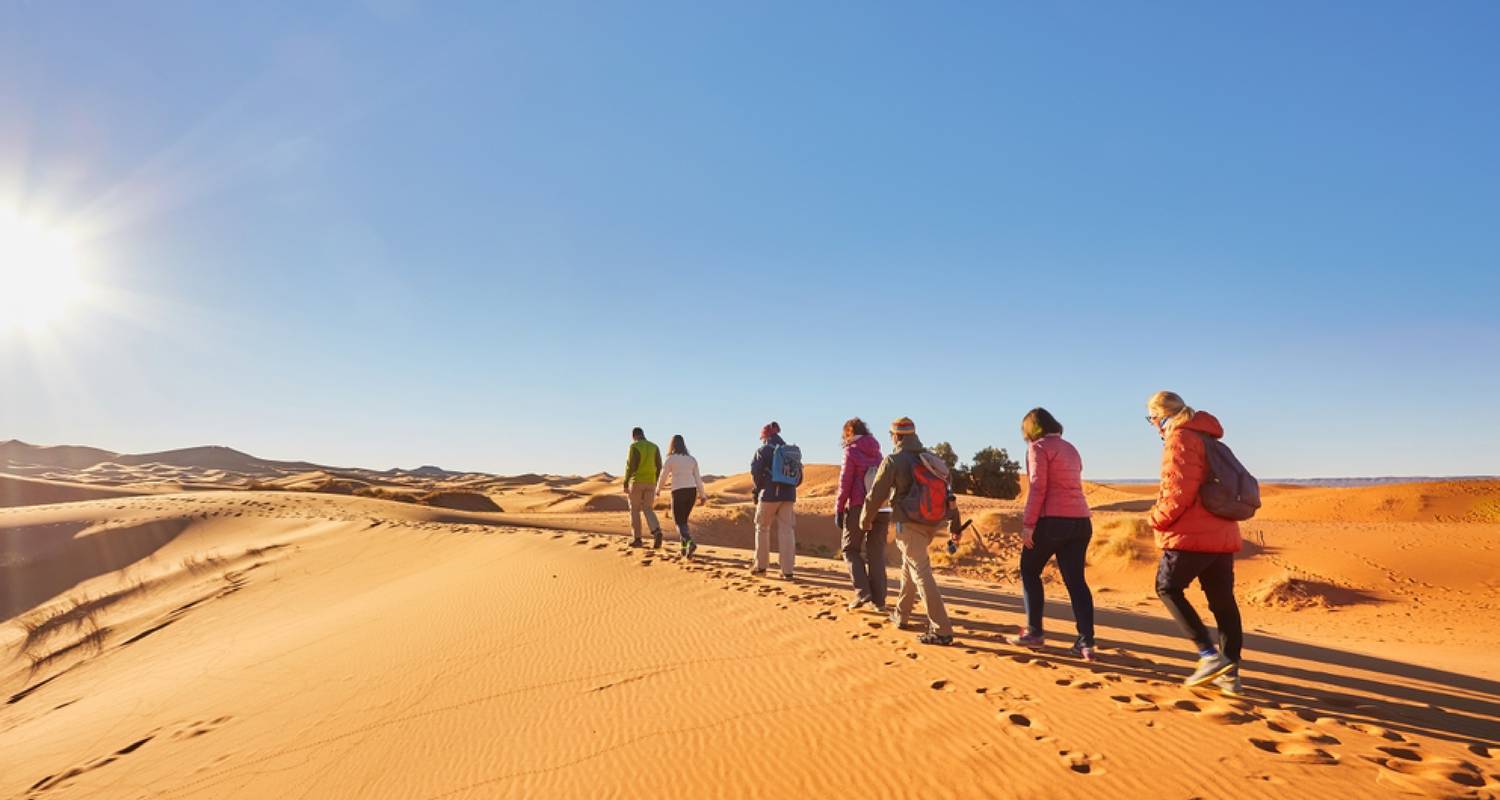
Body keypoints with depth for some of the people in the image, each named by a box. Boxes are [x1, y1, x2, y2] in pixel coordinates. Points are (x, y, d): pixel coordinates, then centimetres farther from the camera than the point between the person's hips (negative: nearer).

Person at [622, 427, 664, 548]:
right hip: (650, 482, 4)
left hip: (636, 482, -4)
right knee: (648, 510, 6)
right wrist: (657, 485, 12)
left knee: (634, 510, 8)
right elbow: (659, 467, 7)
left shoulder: (634, 447, -7)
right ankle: (657, 532, -18)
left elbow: (630, 466, -14)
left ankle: (636, 539, 9)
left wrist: (626, 484, -8)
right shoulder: (654, 447, 9)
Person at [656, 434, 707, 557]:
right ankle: (684, 547, 16)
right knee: (683, 520, 21)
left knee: (679, 522, 0)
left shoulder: (670, 459, -3)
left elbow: (663, 477, 2)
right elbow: (697, 478, 7)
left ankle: (690, 542, -26)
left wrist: (658, 490, 21)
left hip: (678, 492, -5)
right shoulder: (692, 459, 9)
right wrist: (703, 495, 9)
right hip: (692, 491, 5)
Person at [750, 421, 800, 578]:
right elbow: (799, 476, 12)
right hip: (788, 496, 4)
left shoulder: (764, 450, -5)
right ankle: (788, 570, 2)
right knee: (787, 531, 5)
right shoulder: (792, 451, 12)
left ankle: (761, 566, 16)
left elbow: (755, 472, -12)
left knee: (762, 529, 12)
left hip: (769, 495, -4)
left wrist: (759, 489, 4)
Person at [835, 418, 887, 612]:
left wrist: (839, 510, -2)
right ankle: (878, 601, 8)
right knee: (876, 553, 10)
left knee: (850, 549, 9)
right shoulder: (877, 452, 14)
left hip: (859, 507, -5)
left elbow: (845, 483, -8)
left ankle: (863, 594, -2)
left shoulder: (851, 451, -4)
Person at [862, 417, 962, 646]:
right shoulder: (933, 460, 12)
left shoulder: (894, 461, -8)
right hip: (932, 523, 7)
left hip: (909, 524, -7)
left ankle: (941, 631, -12)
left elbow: (876, 494, -5)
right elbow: (948, 494, 14)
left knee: (921, 574, -8)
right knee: (909, 565, 24)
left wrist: (865, 520, 11)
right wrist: (954, 525, 23)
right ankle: (901, 614, 35)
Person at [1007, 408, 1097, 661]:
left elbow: (1037, 488, -13)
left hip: (1053, 519, -7)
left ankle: (1034, 632, 10)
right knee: (1075, 579, 7)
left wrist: (1028, 523, -13)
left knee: (1029, 571, 9)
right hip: (1080, 520, 7)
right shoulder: (1071, 449, 21)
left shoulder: (1039, 447, -3)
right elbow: (1072, 485, 17)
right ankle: (1086, 642, 2)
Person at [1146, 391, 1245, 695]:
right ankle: (1230, 673, 16)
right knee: (1222, 601, 11)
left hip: (1192, 534, -9)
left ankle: (1210, 655, -1)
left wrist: (1157, 518, -7)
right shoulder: (1206, 437, 19)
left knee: (1167, 588, 6)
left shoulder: (1179, 438, -10)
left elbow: (1180, 489, -20)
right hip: (1222, 533, 9)